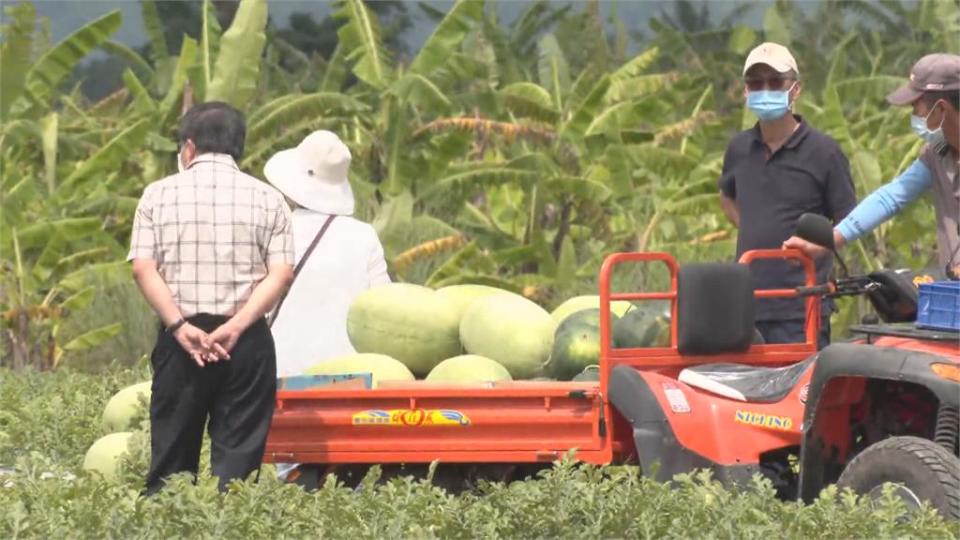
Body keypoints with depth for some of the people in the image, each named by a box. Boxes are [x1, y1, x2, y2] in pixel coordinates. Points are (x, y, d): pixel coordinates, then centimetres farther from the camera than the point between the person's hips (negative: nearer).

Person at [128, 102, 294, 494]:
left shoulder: (160, 194, 5)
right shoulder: (267, 199, 6)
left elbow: (144, 268, -5)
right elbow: (280, 273, -4)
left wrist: (180, 326, -11)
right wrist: (236, 326, -10)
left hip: (181, 338, 0)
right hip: (248, 340, 0)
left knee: (172, 450, 7)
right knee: (239, 451, 0)